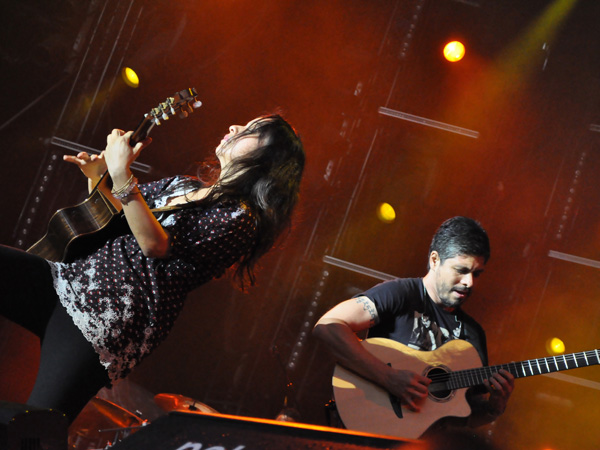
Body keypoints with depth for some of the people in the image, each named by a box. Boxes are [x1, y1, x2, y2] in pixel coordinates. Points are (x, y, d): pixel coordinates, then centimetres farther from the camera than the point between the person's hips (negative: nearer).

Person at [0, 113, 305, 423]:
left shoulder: (240, 218, -4)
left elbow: (155, 245, -14)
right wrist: (97, 179, 14)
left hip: (110, 318, -8)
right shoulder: (181, 186, 21)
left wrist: (121, 176, -18)